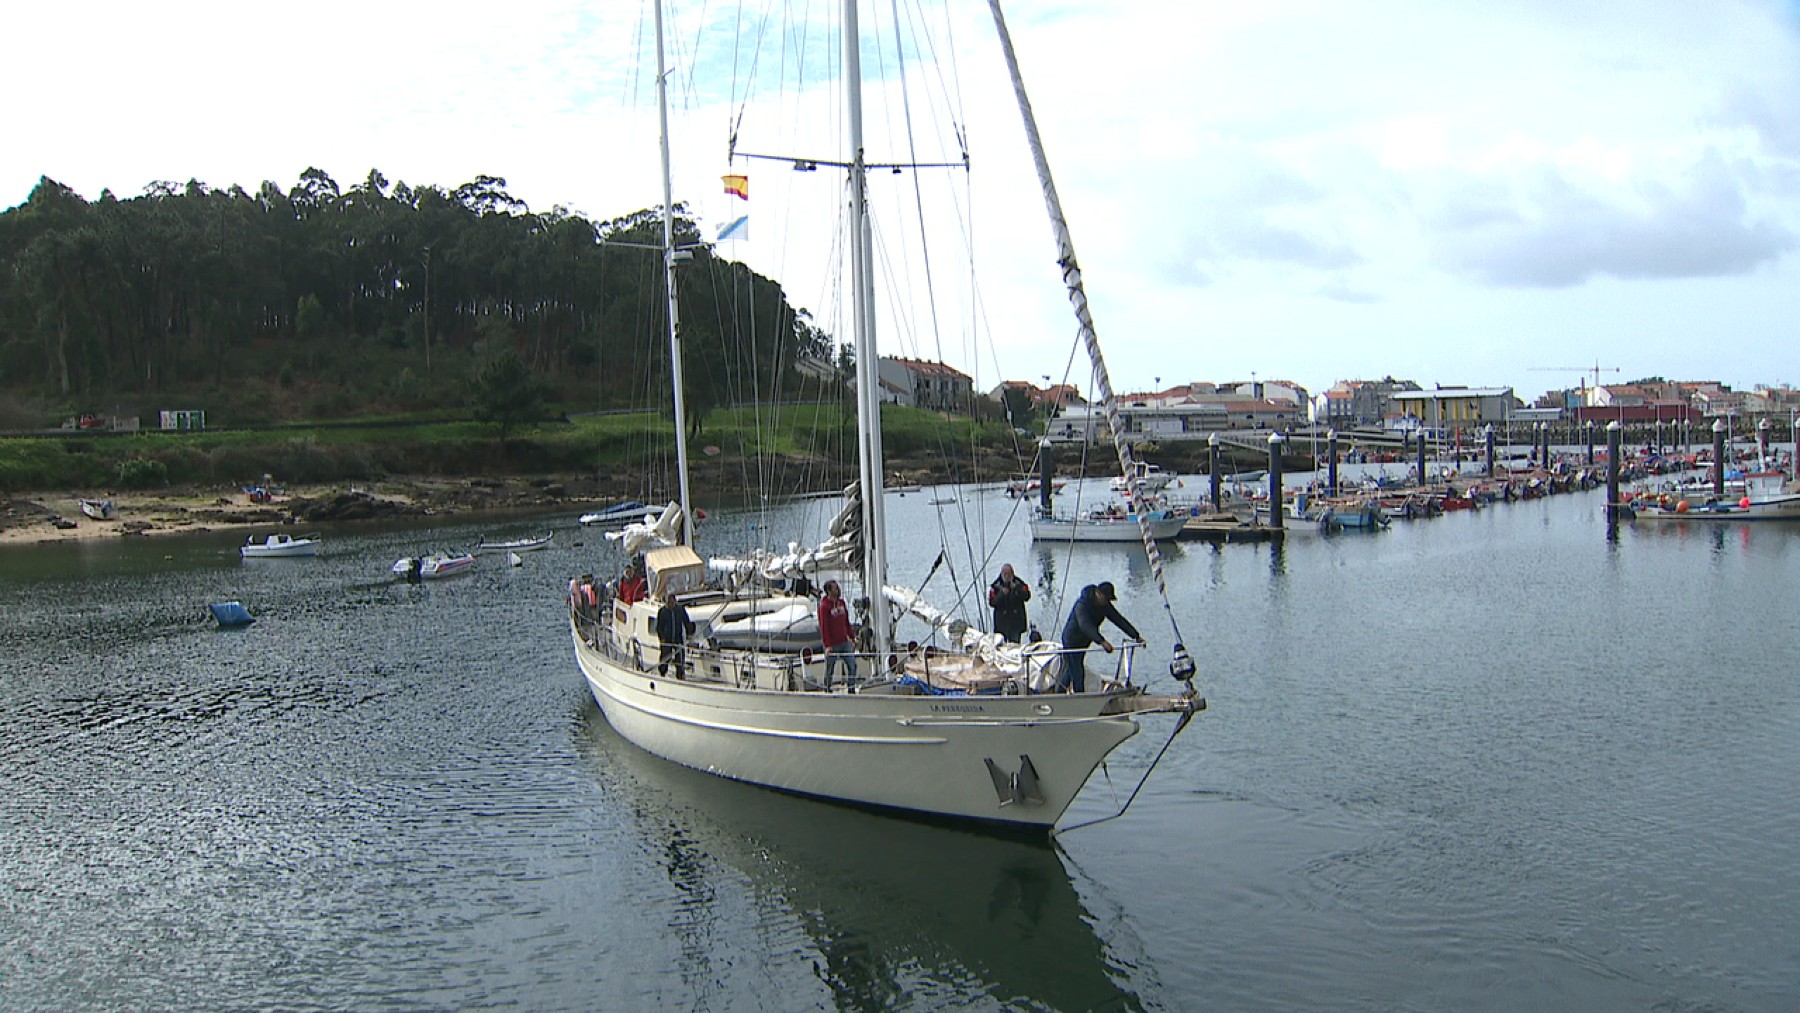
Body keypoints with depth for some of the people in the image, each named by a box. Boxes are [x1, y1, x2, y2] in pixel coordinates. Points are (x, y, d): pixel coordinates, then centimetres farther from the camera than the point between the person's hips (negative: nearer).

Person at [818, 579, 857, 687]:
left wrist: (852, 637, 15)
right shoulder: (824, 606, -12)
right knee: (829, 671, 5)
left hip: (845, 642, 6)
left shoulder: (841, 602, 8)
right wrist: (828, 645, -20)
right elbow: (823, 627, -15)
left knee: (852, 666, 1)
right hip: (832, 645, -6)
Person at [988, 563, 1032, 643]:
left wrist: (1016, 589, -17)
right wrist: (1002, 594, -17)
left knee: (1016, 642, -3)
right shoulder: (996, 586, 2)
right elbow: (992, 603, -4)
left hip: (1016, 621, 0)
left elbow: (1027, 596, -6)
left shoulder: (1019, 584, 5)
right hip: (1002, 621, 0)